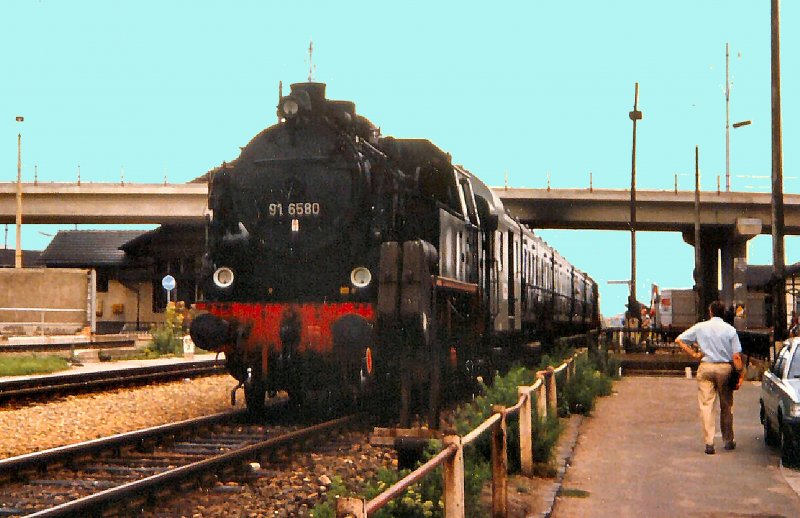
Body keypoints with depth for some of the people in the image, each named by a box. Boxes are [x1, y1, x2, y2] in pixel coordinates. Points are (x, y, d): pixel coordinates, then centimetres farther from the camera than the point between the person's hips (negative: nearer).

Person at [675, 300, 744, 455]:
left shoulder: (700, 327, 2)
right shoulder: (730, 330, -3)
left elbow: (679, 340, 4)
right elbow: (736, 356, -7)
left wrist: (694, 354, 5)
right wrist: (740, 375, 0)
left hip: (706, 367, 0)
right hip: (725, 368, 0)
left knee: (706, 405, 1)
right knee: (726, 406, 13)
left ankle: (709, 442, -7)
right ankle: (728, 441, 23)